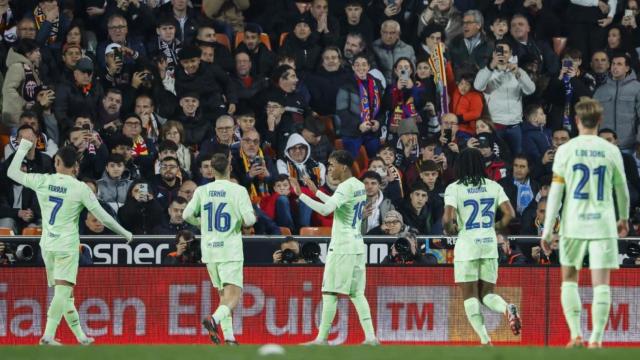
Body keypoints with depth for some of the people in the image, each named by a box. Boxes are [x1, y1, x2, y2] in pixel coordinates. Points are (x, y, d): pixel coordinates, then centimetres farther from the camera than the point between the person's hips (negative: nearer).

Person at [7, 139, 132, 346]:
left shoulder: (42, 181, -1)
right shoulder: (80, 189, -9)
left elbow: (12, 172, 11)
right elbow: (103, 217, -6)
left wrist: (25, 145, 20)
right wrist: (125, 233, 7)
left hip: (47, 245, 5)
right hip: (67, 245, -5)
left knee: (64, 293, 12)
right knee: (63, 291, -9)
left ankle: (80, 335, 18)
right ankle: (48, 335, -22)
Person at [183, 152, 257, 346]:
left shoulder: (202, 191, 3)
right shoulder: (238, 191, -8)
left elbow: (187, 215, 1)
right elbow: (249, 219, -13)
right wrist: (248, 220, 11)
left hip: (209, 250, 5)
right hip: (230, 250, -5)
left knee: (224, 294, 16)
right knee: (234, 295, -7)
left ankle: (229, 337, 11)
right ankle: (214, 319, -35)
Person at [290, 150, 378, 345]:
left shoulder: (346, 188, -15)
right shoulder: (359, 186, 14)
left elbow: (325, 209, -28)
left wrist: (300, 194, -26)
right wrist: (316, 191, 32)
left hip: (342, 247, -9)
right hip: (357, 246, 9)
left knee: (330, 292, -5)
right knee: (357, 293, 9)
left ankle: (321, 338, -4)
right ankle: (370, 336, 2)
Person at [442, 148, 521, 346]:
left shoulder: (454, 188, -5)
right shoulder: (493, 186, 6)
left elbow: (448, 218, -16)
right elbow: (509, 214, -1)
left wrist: (450, 229, 5)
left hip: (467, 245, -3)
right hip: (490, 244, 3)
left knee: (470, 295, 3)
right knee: (487, 293, 12)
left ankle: (485, 340, -10)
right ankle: (507, 309, -21)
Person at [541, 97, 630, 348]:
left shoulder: (566, 150, -2)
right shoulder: (611, 151, 2)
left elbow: (555, 192, -4)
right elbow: (622, 191, 13)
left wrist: (547, 230, 0)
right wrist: (624, 219, 31)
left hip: (573, 224, 0)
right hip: (603, 224, 0)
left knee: (569, 279, 15)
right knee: (601, 283, 0)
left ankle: (576, 334, 5)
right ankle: (596, 339, -7)